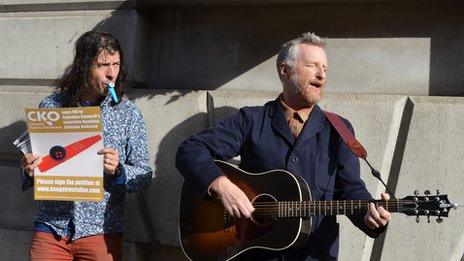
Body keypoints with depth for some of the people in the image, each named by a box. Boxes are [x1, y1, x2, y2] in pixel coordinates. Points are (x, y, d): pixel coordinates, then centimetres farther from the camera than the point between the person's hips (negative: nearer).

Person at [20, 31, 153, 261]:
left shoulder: (128, 113, 0)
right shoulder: (51, 106, 4)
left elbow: (144, 175, 1)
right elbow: (31, 162, 12)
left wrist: (118, 171, -18)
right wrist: (29, 170, -10)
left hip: (101, 230, -1)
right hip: (51, 227, 1)